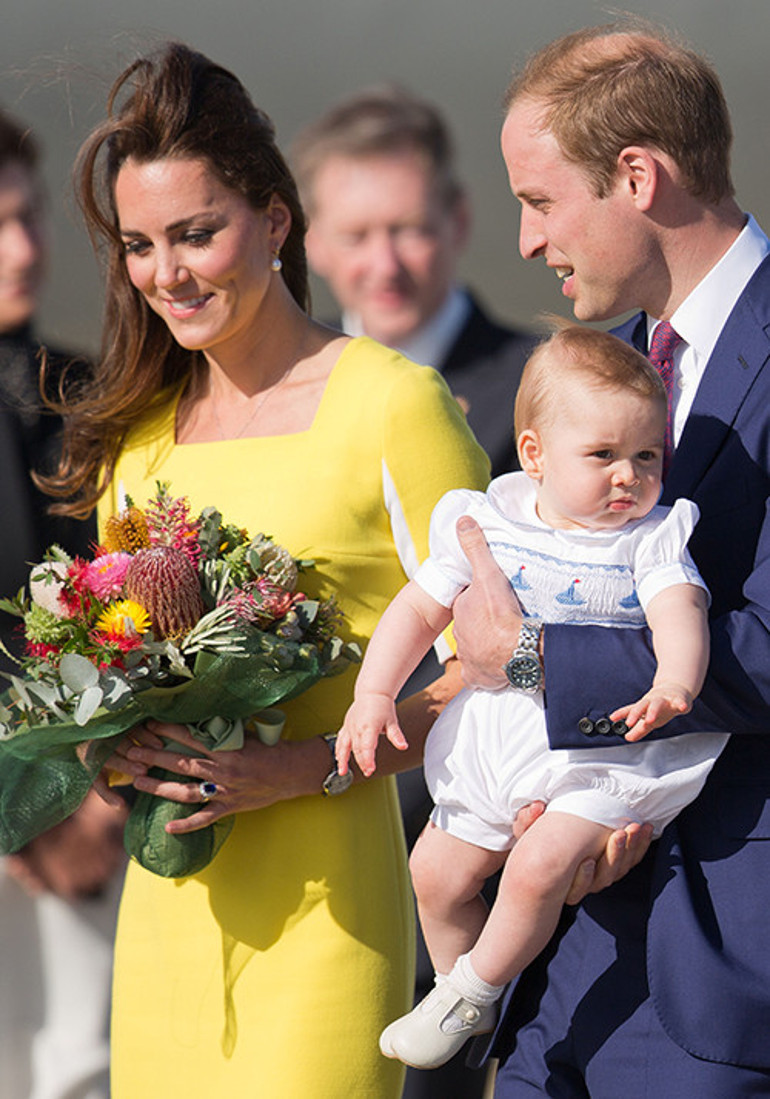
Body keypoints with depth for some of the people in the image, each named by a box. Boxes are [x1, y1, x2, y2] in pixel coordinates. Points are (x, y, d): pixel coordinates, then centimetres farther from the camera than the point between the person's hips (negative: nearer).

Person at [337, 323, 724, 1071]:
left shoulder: (652, 539, -10)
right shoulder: (487, 526, 0)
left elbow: (678, 611, -26)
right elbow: (420, 608, 7)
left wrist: (674, 684, -47)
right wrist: (374, 694, -4)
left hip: (606, 747, -5)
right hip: (497, 734, 5)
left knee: (540, 863, -23)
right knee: (438, 872, 12)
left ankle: (471, 993, 0)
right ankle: (461, 995, 36)